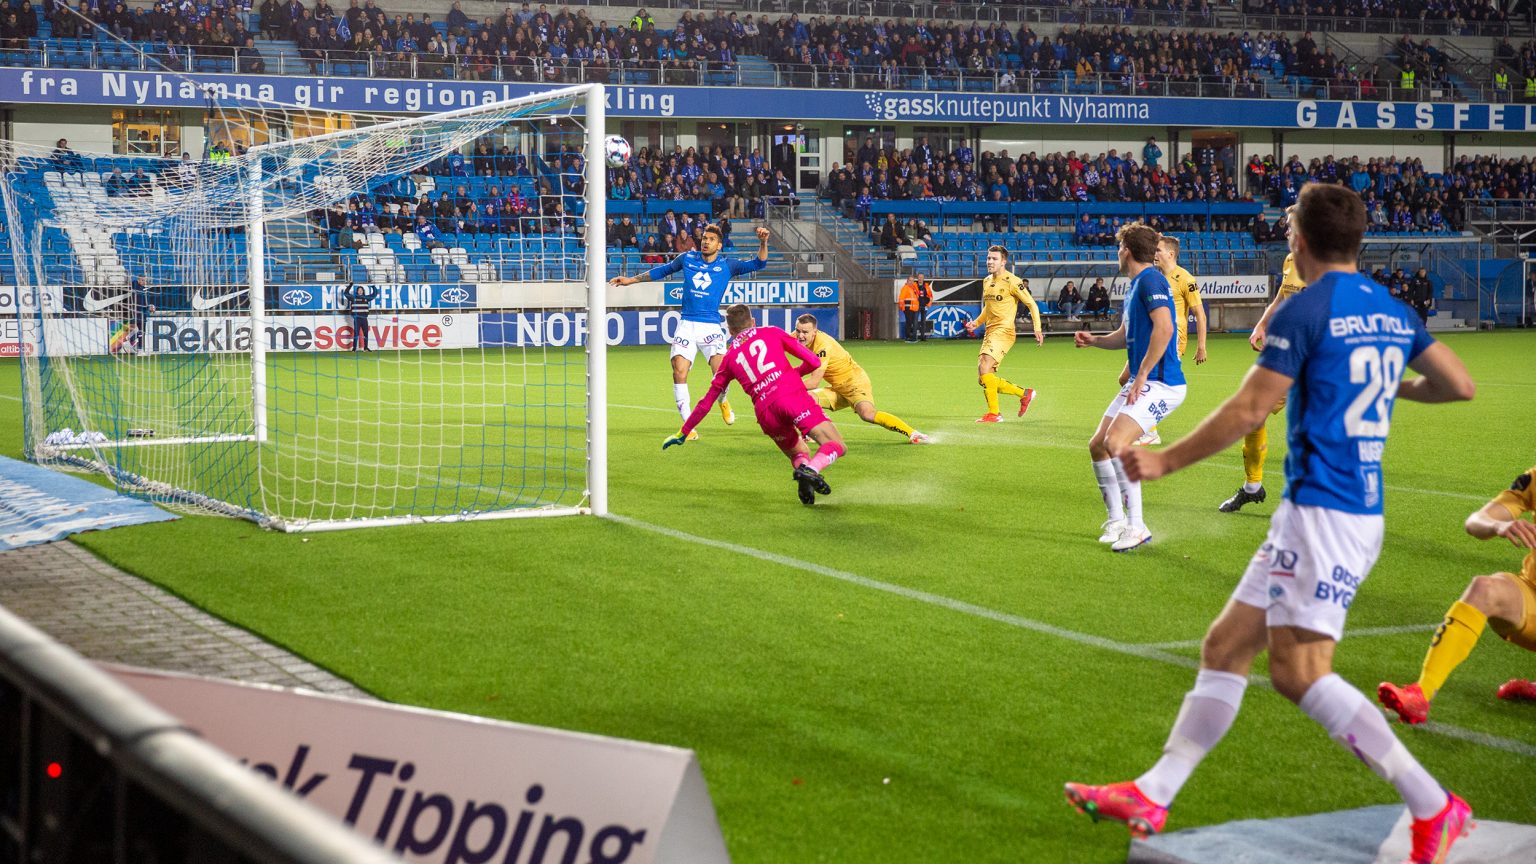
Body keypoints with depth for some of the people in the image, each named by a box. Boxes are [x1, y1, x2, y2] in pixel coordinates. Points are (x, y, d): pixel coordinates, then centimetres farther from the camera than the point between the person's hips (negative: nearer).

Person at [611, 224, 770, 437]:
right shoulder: (688, 258, 10)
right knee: (679, 371, -15)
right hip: (686, 325, 2)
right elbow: (663, 270, 24)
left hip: (711, 327, -2)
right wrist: (631, 280, 28)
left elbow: (758, 263, 1)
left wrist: (763, 242, -18)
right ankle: (689, 425, -4)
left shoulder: (727, 266, 5)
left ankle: (723, 401, 16)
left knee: (721, 371, -20)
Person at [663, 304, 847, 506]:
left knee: (798, 454, 24)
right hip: (792, 394, -3)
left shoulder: (730, 357, 25)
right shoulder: (772, 333, 21)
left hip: (765, 411, 3)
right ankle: (812, 469, -32)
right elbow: (814, 362, 15)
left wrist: (683, 433, 41)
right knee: (837, 446, -1)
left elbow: (706, 402, 30)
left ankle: (802, 467, -12)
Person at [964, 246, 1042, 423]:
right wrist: (976, 323, 14)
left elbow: (1031, 304, -5)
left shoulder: (1012, 282, -8)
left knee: (984, 367, -24)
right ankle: (1025, 393, 20)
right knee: (983, 379, 4)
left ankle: (994, 413, -15)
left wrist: (1037, 329, -13)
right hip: (989, 332, 8)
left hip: (1004, 331, -8)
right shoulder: (986, 281, 15)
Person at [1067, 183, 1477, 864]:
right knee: (1225, 647, 9)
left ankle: (1433, 807, -7)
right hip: (1360, 509, 9)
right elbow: (1459, 384, 16)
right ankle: (1151, 796, 12)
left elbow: (1247, 411, -11)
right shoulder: (1392, 311, 13)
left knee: (1298, 671, -11)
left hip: (1321, 513, -9)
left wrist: (1166, 461, -1)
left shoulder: (1304, 311, -11)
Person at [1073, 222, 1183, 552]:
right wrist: (1093, 340, 9)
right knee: (1097, 445, 10)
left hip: (1160, 382, -11)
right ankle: (1116, 521, 21)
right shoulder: (1133, 286, 18)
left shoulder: (1150, 280, -13)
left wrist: (1142, 376, -24)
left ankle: (1137, 527, -16)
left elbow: (1164, 328, -26)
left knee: (1115, 442, -23)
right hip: (1138, 383, 11)